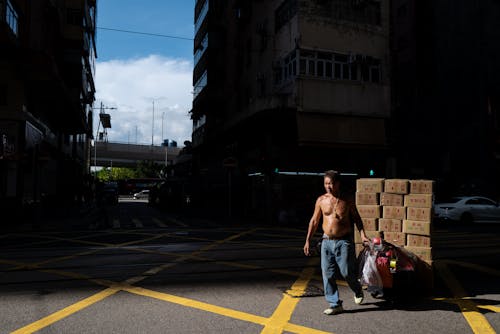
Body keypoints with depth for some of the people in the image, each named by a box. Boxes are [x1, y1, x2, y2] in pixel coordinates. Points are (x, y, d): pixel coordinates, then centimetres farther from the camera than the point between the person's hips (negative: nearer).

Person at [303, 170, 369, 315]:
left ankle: (357, 291, 32)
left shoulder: (347, 201, -3)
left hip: (344, 241, -3)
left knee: (347, 272, -2)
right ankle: (335, 304, 13)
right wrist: (308, 240, 8)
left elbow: (356, 218, 10)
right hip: (327, 241, 3)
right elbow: (314, 221, 9)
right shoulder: (321, 200, 3)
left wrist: (362, 235, -3)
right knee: (327, 274, 1)